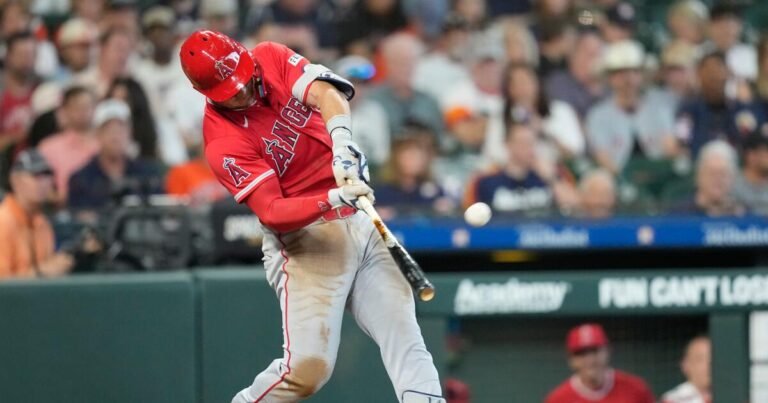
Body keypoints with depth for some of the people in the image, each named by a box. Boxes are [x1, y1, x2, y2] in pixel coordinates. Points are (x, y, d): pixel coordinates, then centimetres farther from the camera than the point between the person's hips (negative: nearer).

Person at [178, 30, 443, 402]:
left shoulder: (271, 59, -1)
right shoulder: (224, 144, -15)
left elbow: (325, 92, -17)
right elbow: (272, 213, -23)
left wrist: (342, 141, -37)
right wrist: (334, 200, -39)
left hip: (361, 221, 6)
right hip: (306, 240, -6)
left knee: (403, 330, -4)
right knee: (308, 366, -15)